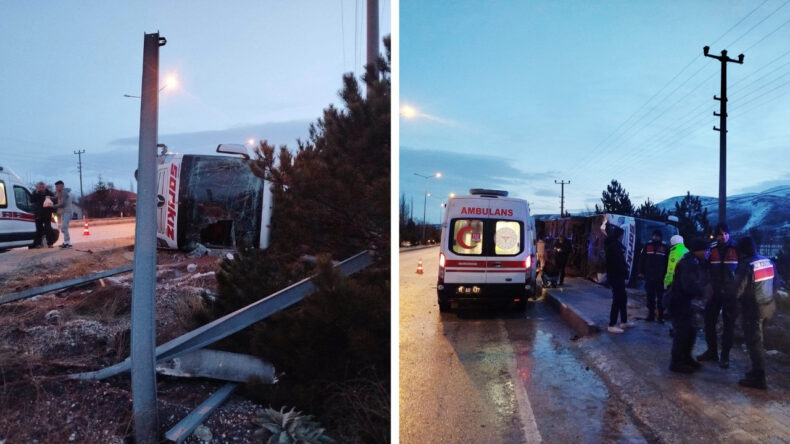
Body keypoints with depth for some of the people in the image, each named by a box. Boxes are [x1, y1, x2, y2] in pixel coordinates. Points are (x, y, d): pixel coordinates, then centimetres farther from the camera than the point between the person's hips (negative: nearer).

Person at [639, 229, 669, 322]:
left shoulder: (665, 247, -1)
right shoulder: (648, 246, 5)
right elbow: (642, 259, 8)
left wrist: (666, 274, -6)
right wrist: (641, 272, 4)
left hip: (660, 277, -2)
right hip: (649, 276, 2)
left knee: (660, 297, 2)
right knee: (650, 297, 9)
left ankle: (661, 316, 8)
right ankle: (651, 315, 17)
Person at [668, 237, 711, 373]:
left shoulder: (695, 262, 11)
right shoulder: (688, 263, -22)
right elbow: (689, 286, -29)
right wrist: (704, 291, -16)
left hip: (684, 301, 10)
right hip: (678, 301, -10)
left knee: (690, 331, 17)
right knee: (682, 331, -5)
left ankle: (686, 358, 31)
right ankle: (676, 362, 4)